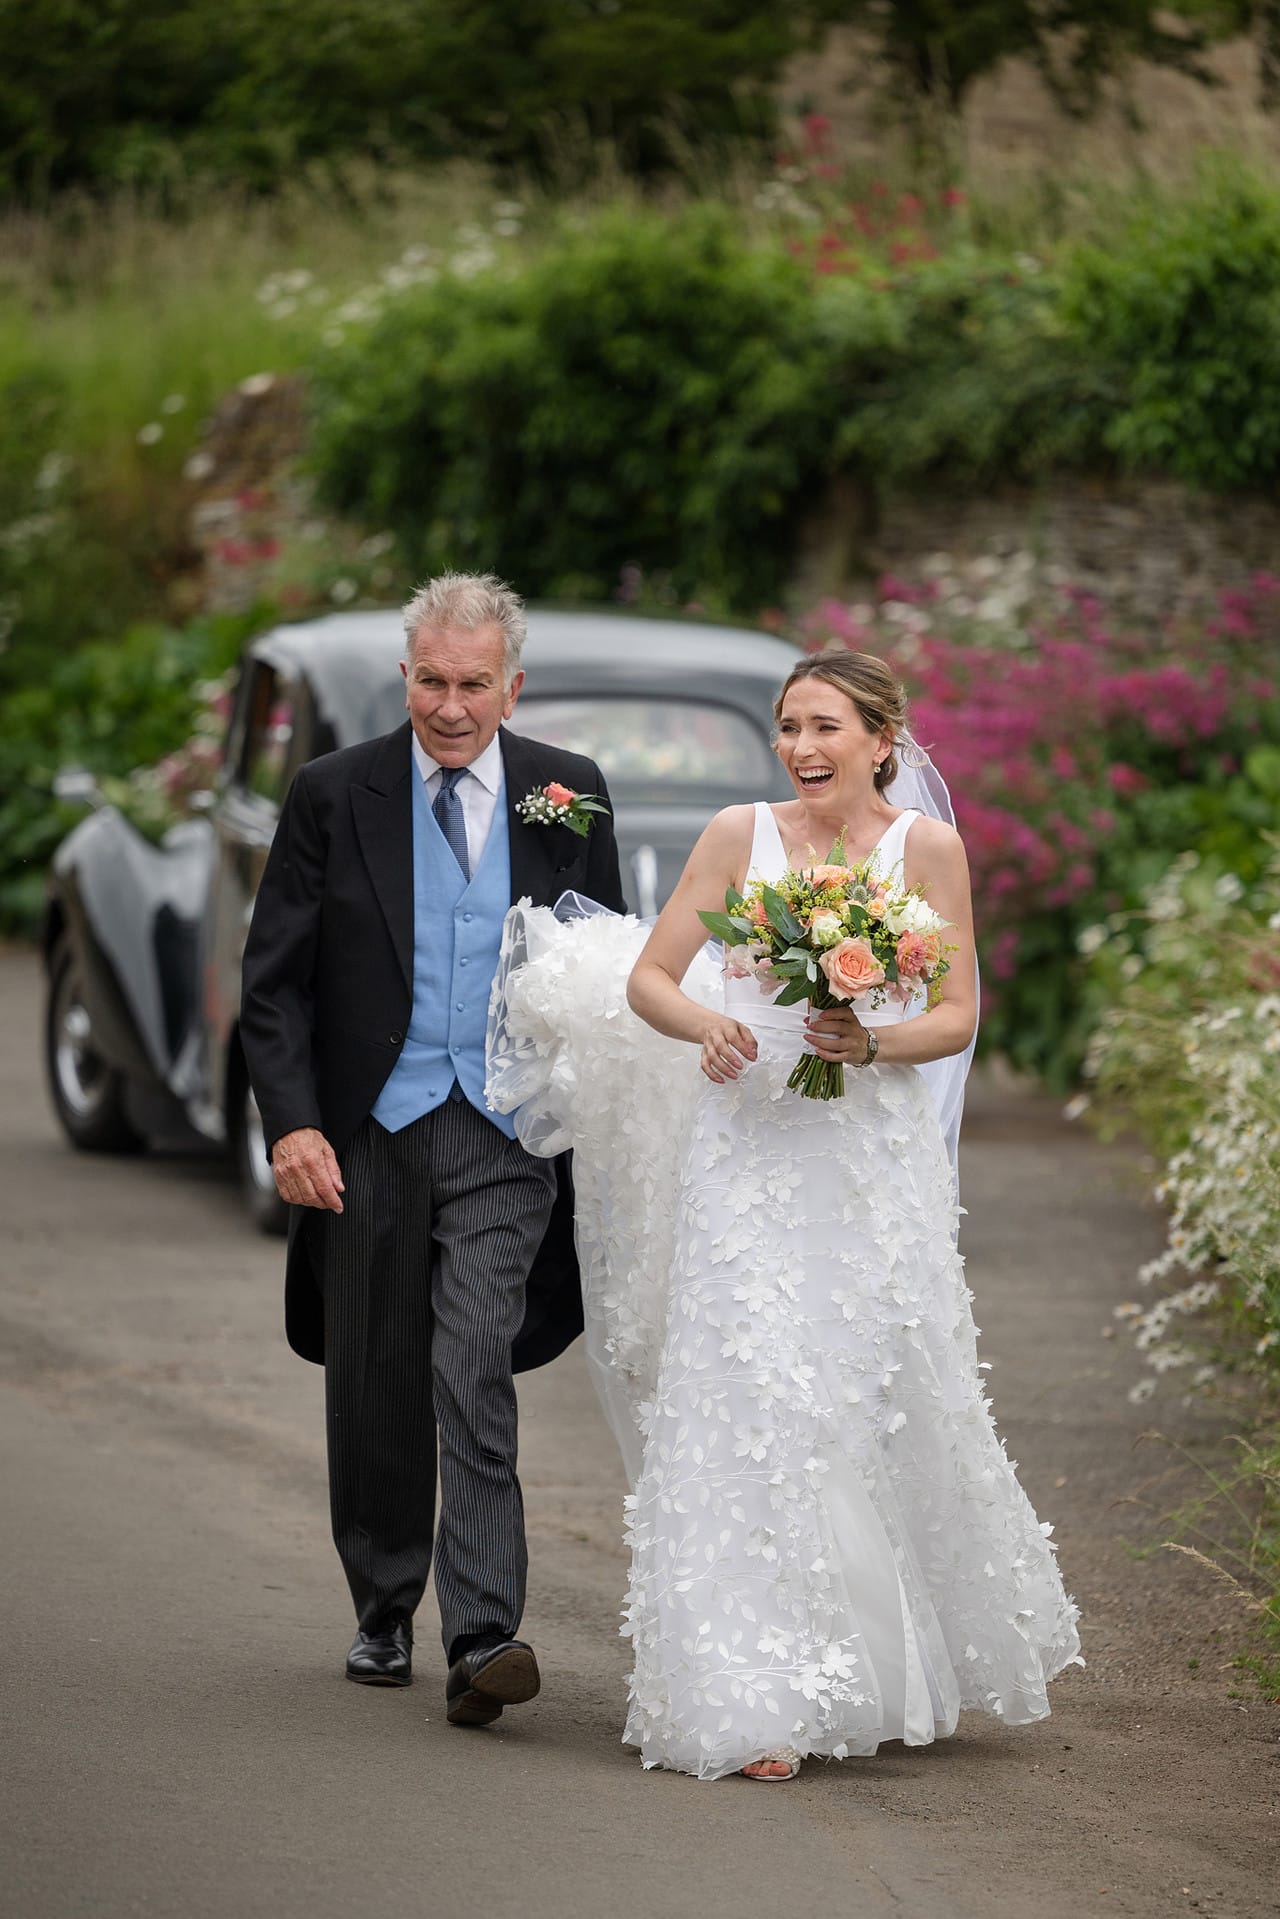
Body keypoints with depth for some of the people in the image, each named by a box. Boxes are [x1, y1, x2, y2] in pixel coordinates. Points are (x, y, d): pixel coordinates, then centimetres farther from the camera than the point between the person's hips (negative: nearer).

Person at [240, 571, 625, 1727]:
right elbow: (275, 980, 0)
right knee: (374, 1394, 10)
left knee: (474, 1380, -14)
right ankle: (384, 1612, 29)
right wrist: (292, 1122, -12)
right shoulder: (334, 796, 1)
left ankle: (484, 1639, -18)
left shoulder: (569, 796, 4)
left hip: (507, 1140, -1)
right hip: (366, 1134, 1)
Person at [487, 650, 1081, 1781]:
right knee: (747, 1410, -8)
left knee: (882, 1410, 5)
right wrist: (703, 1023, -17)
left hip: (875, 1157, 0)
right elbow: (650, 977, 4)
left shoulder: (927, 847, 1)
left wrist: (875, 1042, -18)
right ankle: (756, 1700, -7)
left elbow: (958, 1017, 1)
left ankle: (889, 1672, 28)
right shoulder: (741, 837, 1)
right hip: (748, 1148, 0)